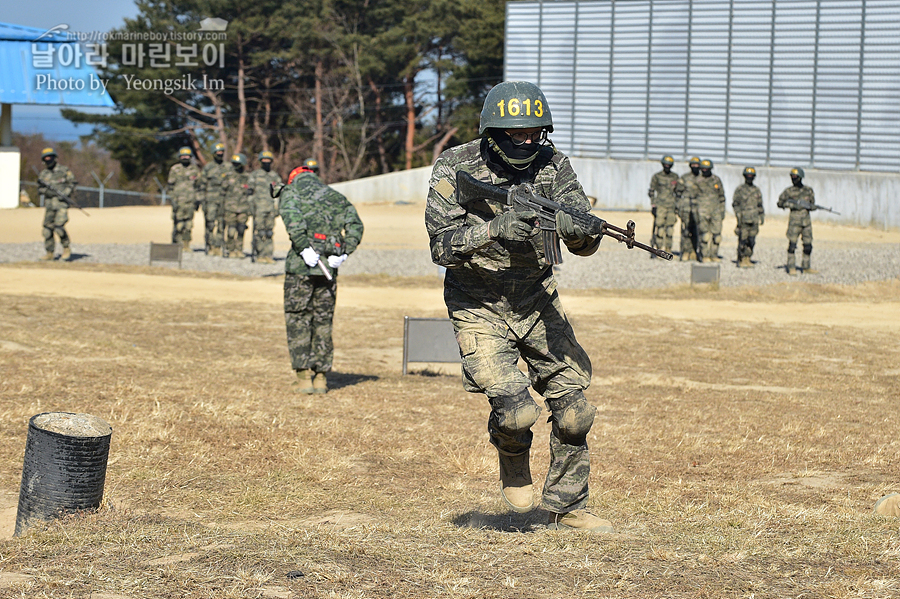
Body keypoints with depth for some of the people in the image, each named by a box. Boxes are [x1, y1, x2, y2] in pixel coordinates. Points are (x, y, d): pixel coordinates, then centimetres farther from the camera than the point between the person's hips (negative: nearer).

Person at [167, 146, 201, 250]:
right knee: (178, 224, -7)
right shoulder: (175, 169, 1)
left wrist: (197, 201, 11)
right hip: (178, 200, -3)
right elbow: (171, 186, 0)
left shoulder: (194, 169, 11)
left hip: (190, 201, 3)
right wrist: (173, 200, -8)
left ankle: (186, 244, 10)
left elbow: (197, 186, 16)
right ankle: (176, 244, -2)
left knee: (188, 224, 4)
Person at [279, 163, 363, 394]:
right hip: (328, 268, 4)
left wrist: (304, 247, -19)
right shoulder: (336, 196, 21)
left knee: (297, 319, 4)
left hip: (301, 264, -4)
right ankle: (321, 377, 11)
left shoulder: (292, 190, 7)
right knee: (323, 321, 12)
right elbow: (355, 225, 6)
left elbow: (291, 216, -15)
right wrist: (343, 254, 0)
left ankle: (304, 377, -3)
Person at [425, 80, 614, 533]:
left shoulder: (550, 164, -6)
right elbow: (442, 247, -23)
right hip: (478, 305, -4)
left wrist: (576, 228, -34)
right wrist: (495, 229, -38)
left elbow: (586, 243, -10)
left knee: (573, 407, 1)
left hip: (537, 300, 4)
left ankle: (566, 508, 19)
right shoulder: (455, 170, -15)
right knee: (515, 408, -20)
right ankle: (513, 462, 16)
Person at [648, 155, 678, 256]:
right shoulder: (657, 177, 1)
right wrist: (653, 206, -5)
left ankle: (668, 250, 8)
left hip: (672, 206, 3)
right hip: (660, 205, -3)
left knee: (670, 228, 3)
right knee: (659, 228, -9)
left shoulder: (675, 177, 10)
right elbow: (651, 192, 2)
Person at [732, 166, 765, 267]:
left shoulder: (756, 190, 14)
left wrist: (762, 217, 15)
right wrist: (738, 216, -12)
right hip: (743, 220, -5)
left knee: (751, 241, 4)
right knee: (743, 240, -6)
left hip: (754, 220, 5)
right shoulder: (740, 189, 0)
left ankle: (747, 259, 13)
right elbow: (735, 203, -3)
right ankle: (741, 260, 0)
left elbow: (760, 205, 20)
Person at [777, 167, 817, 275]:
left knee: (808, 245, 5)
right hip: (795, 221, -4)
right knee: (792, 244, -10)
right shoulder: (789, 191, 0)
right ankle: (791, 268, -6)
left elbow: (813, 206, 13)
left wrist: (810, 205, -10)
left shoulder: (809, 190, 9)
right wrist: (792, 204, -14)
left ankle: (806, 267, 14)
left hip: (806, 221, 4)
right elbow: (780, 203, -1)